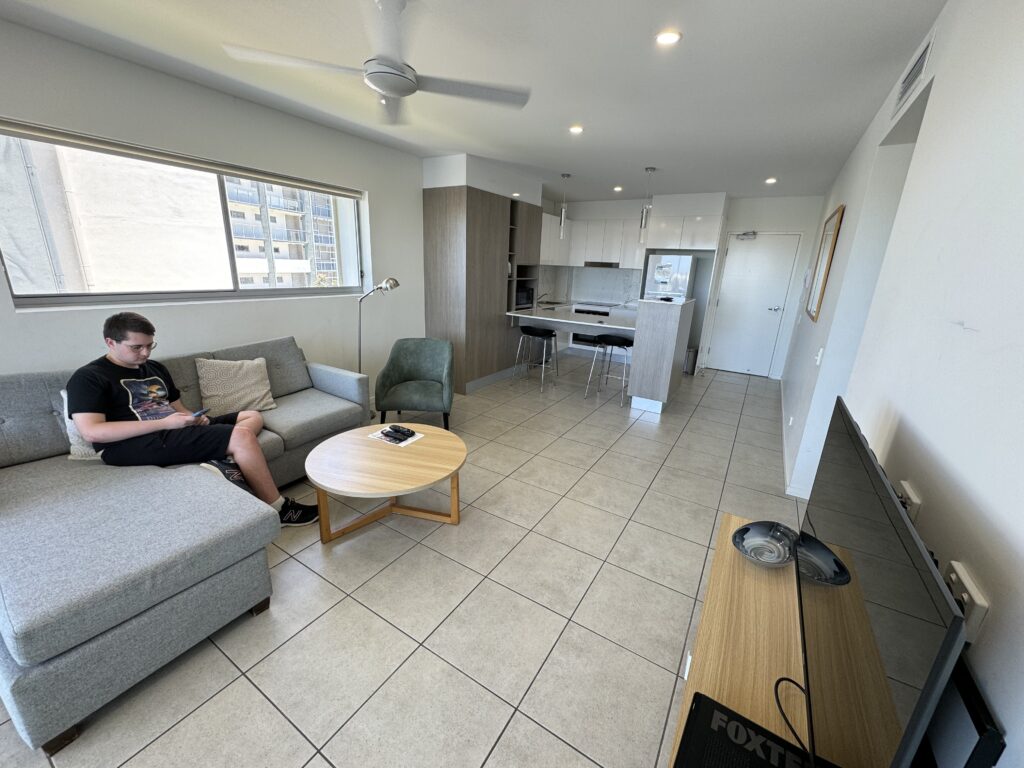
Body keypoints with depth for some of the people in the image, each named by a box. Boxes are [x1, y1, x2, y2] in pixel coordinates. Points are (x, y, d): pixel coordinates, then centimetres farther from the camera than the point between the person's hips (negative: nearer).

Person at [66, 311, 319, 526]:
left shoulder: (155, 368, 23)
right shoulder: (88, 377, 0)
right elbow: (92, 432, -14)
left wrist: (196, 419, -1)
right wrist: (164, 423, -18)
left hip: (174, 431, 9)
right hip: (135, 445, -8)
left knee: (252, 417, 0)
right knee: (241, 436, -26)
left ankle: (220, 460, -29)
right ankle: (279, 509, -18)